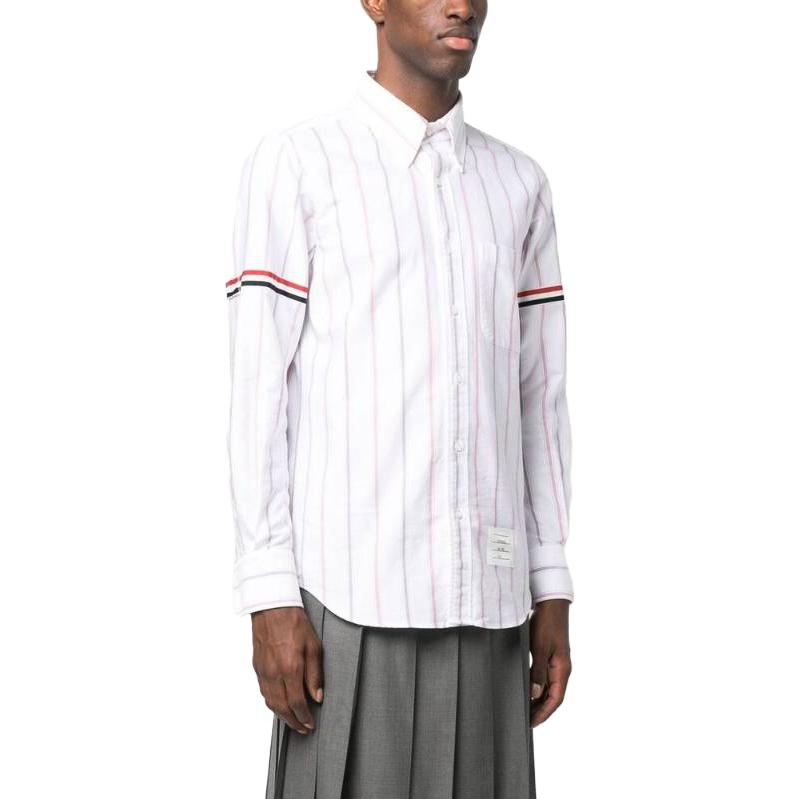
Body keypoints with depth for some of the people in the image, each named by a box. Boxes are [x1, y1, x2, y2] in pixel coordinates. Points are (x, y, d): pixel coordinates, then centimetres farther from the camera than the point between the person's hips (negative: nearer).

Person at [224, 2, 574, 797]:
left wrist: (552, 589, 10)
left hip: (483, 593, 5)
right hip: (349, 588, -4)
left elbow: (538, 397, 14)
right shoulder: (295, 162, -2)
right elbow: (259, 391, -5)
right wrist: (268, 597, -11)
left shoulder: (519, 184, 13)